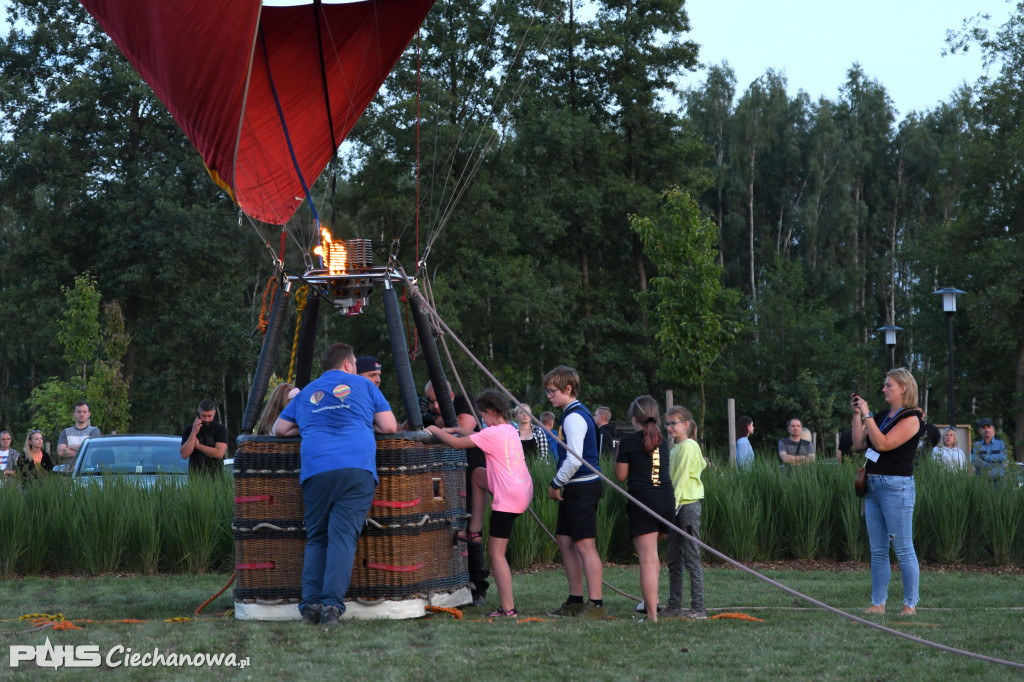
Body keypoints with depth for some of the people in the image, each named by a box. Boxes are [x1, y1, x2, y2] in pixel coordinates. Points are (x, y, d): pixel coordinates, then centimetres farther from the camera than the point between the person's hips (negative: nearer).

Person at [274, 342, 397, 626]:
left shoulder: (306, 393, 25)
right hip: (357, 468, -2)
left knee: (316, 538, 8)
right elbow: (390, 426, 14)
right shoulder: (363, 385, 18)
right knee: (343, 536, -8)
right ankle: (332, 605, -20)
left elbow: (279, 429, 28)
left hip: (315, 470, 2)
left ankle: (311, 605, -7)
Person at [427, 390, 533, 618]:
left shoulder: (492, 433, -13)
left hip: (508, 497, -9)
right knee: (478, 474, 26)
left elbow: (456, 443, -10)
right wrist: (455, 429, 28)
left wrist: (436, 430, 4)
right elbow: (478, 436, 30)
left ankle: (508, 609, -7)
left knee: (496, 553, -3)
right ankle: (475, 530, 25)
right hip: (523, 490, 9)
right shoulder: (510, 430, 14)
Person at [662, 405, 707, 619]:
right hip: (676, 506, 9)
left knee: (692, 557, -7)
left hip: (688, 503, -9)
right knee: (674, 559, 10)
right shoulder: (675, 448, 17)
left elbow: (682, 479, -15)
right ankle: (674, 606, 14)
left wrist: (674, 503, -20)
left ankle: (698, 608, -6)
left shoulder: (688, 446, -9)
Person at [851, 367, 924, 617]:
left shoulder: (911, 418, -9)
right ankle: (878, 603, 12)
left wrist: (867, 415, -15)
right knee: (877, 550, 9)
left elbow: (883, 444, -19)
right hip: (873, 484, 8)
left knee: (904, 549, -4)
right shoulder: (882, 416, 15)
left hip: (897, 486, -8)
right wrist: (856, 414, 8)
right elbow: (859, 444, 12)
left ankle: (910, 604, 0)